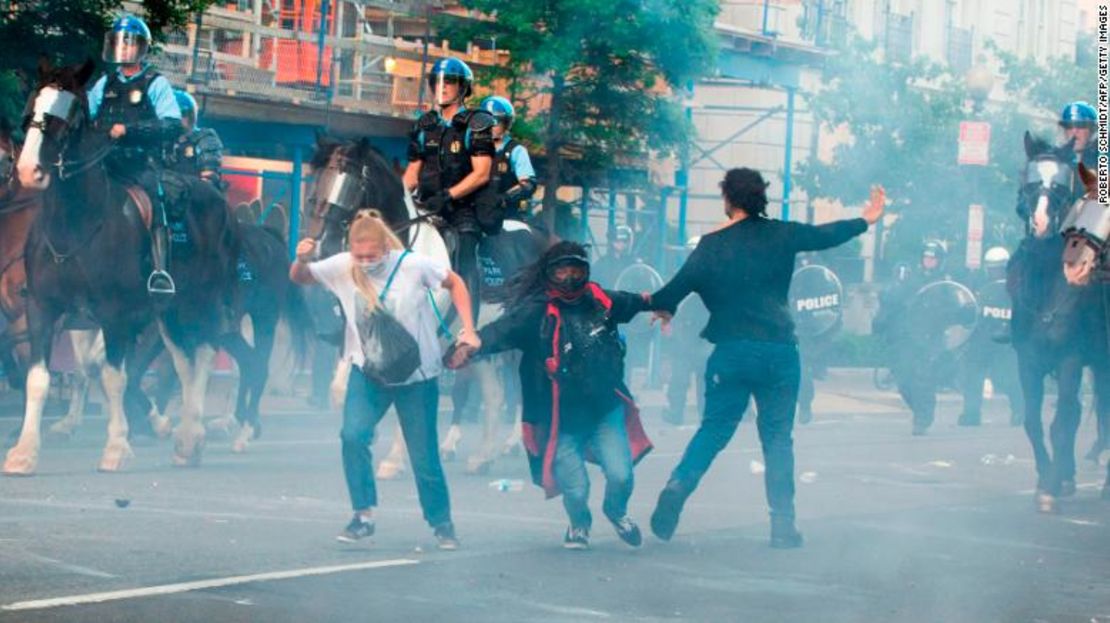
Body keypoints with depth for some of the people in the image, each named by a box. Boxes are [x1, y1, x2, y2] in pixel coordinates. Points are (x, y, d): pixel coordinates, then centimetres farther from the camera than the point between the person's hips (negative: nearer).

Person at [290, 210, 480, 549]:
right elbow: (299, 278, -4)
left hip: (417, 374, -2)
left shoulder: (413, 265, -16)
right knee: (353, 435, -21)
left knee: (424, 455, 5)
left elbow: (455, 283, -2)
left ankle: (442, 523, 24)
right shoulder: (342, 266, -10)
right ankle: (363, 515, -8)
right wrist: (302, 259, -27)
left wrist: (468, 330, -10)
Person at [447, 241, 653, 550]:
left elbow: (630, 302, 26)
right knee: (575, 488, -2)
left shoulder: (599, 300, 3)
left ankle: (617, 512, 29)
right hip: (563, 418, -3)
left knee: (620, 474, -9)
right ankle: (579, 525, 36)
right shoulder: (537, 310, -13)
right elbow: (501, 330, -28)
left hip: (607, 408, 3)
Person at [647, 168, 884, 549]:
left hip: (731, 352, -1)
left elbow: (680, 285, -4)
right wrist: (866, 220, 36)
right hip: (779, 350, 1)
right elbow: (827, 235, 18)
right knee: (778, 437, 9)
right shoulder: (782, 235, 5)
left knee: (713, 430, 8)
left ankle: (677, 488, -14)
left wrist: (661, 305, 18)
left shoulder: (712, 245, -1)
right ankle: (783, 525, 5)